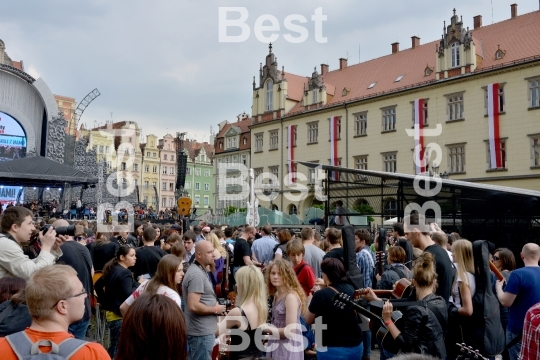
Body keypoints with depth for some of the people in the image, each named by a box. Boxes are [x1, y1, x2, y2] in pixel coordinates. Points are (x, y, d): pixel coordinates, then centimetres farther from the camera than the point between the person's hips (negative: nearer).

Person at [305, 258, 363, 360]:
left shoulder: (320, 295, -18)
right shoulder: (350, 289, -2)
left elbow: (308, 320, -1)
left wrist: (310, 302, 15)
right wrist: (326, 287, 26)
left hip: (333, 349, -5)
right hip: (356, 346, 5)